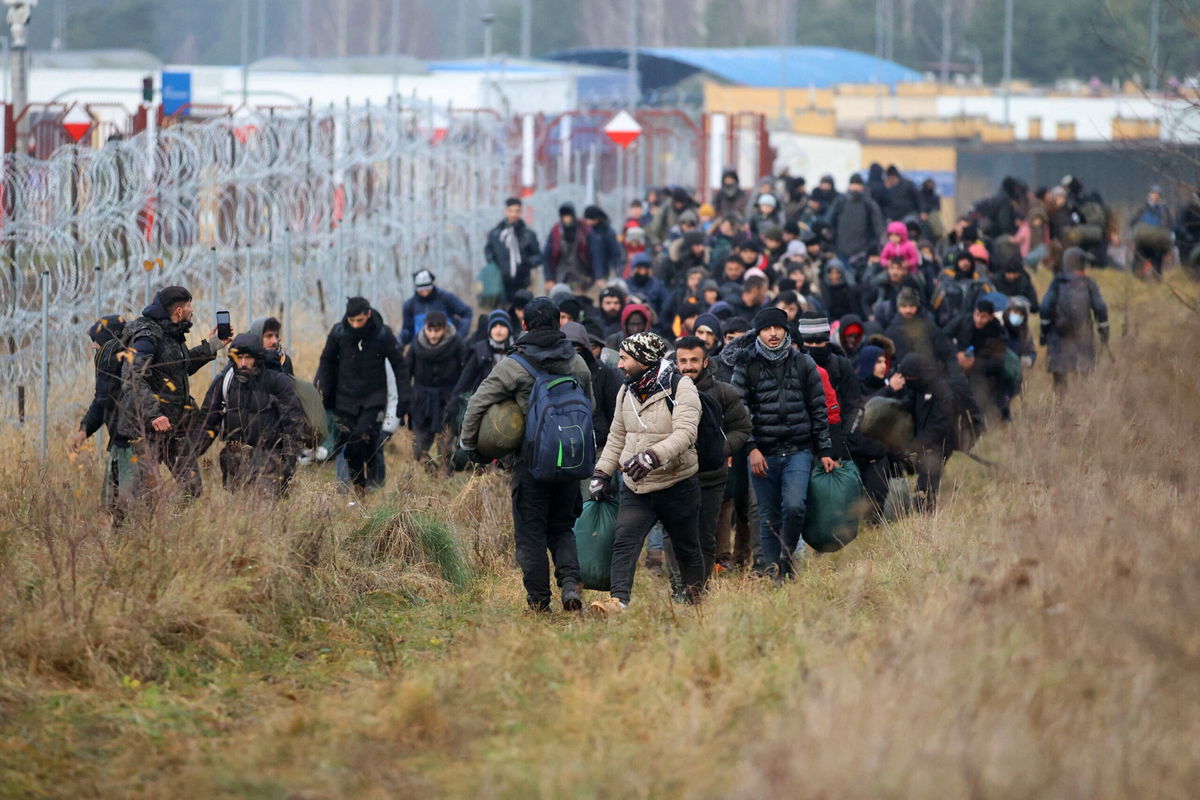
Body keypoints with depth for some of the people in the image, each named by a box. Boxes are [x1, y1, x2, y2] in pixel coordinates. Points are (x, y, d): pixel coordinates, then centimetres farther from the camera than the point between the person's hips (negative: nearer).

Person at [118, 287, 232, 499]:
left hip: (175, 426, 9)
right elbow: (132, 379, -25)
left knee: (193, 488, 4)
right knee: (147, 488, -9)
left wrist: (211, 346, 26)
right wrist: (152, 414, -33)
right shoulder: (147, 337, -15)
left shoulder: (173, 335, 15)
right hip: (146, 427, -9)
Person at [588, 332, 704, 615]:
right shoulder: (626, 392, 9)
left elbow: (684, 434, -26)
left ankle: (695, 598, 31)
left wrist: (652, 456, -41)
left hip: (677, 485, -4)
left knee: (687, 549, 11)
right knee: (624, 543, -16)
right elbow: (617, 437, 21)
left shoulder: (680, 388, -13)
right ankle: (618, 601, -27)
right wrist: (602, 472, 12)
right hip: (635, 489, 5)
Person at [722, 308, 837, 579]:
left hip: (798, 451, 0)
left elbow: (818, 410, 10)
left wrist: (825, 451, 7)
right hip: (763, 454, 0)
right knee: (769, 518, 3)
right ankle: (775, 574, 12)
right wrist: (751, 448, -10)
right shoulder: (746, 367, 2)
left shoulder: (803, 364, 7)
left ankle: (788, 554, 3)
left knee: (794, 506, -20)